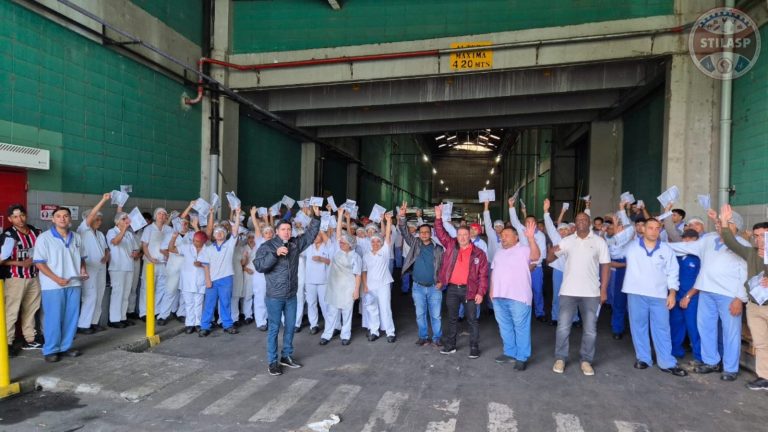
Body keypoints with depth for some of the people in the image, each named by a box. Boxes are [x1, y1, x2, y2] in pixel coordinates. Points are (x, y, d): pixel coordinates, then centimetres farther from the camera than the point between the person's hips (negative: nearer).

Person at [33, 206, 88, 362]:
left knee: (71, 318, 9)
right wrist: (56, 279, -17)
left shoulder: (76, 237, 10)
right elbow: (39, 263, -8)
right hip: (53, 285, -5)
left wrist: (83, 270, 0)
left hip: (74, 284, 5)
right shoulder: (44, 238, -5)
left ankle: (65, 347, 21)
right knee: (53, 318, 0)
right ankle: (50, 350, 12)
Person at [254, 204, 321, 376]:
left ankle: (286, 356, 30)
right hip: (274, 296, -5)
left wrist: (316, 216, 0)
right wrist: (275, 253, -26)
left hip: (291, 296, 5)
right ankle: (272, 362, 14)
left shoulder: (295, 243, 4)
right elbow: (258, 266, -18)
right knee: (274, 329, 3)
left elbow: (310, 234, 11)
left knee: (290, 327, 14)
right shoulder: (267, 246, -9)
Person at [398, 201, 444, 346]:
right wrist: (401, 217, -22)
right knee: (420, 314, 10)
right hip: (418, 287, 2)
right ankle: (423, 337, 23)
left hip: (434, 287, -1)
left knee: (436, 315, 5)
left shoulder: (438, 248, -1)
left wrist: (441, 281, -7)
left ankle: (437, 338, 18)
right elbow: (404, 232, -8)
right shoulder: (415, 244, 2)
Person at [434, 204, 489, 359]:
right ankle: (450, 345, 24)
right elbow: (440, 234, 5)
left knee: (472, 320, 5)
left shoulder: (478, 253, -2)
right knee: (452, 319, 13)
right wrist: (438, 217, -7)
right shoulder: (451, 246, 6)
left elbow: (483, 275, -4)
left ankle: (474, 347, 15)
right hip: (452, 289, 3)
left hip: (469, 290, -3)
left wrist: (481, 292, -10)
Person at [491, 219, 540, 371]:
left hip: (518, 296, -7)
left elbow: (536, 256, -25)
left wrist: (531, 238, -37)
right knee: (505, 327, 15)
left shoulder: (523, 249, -5)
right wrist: (491, 289, 14)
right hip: (499, 296, 7)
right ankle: (510, 353, 27)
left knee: (521, 327, -1)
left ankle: (522, 357, 6)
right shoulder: (499, 252, 17)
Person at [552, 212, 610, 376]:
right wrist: (554, 250, -22)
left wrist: (604, 289, -6)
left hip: (591, 292, 0)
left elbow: (605, 266, 0)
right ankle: (560, 359, 16)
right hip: (568, 291, 0)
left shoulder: (599, 242, 0)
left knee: (590, 329, 8)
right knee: (563, 327, 3)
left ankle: (586, 361, 23)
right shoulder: (567, 240, 2)